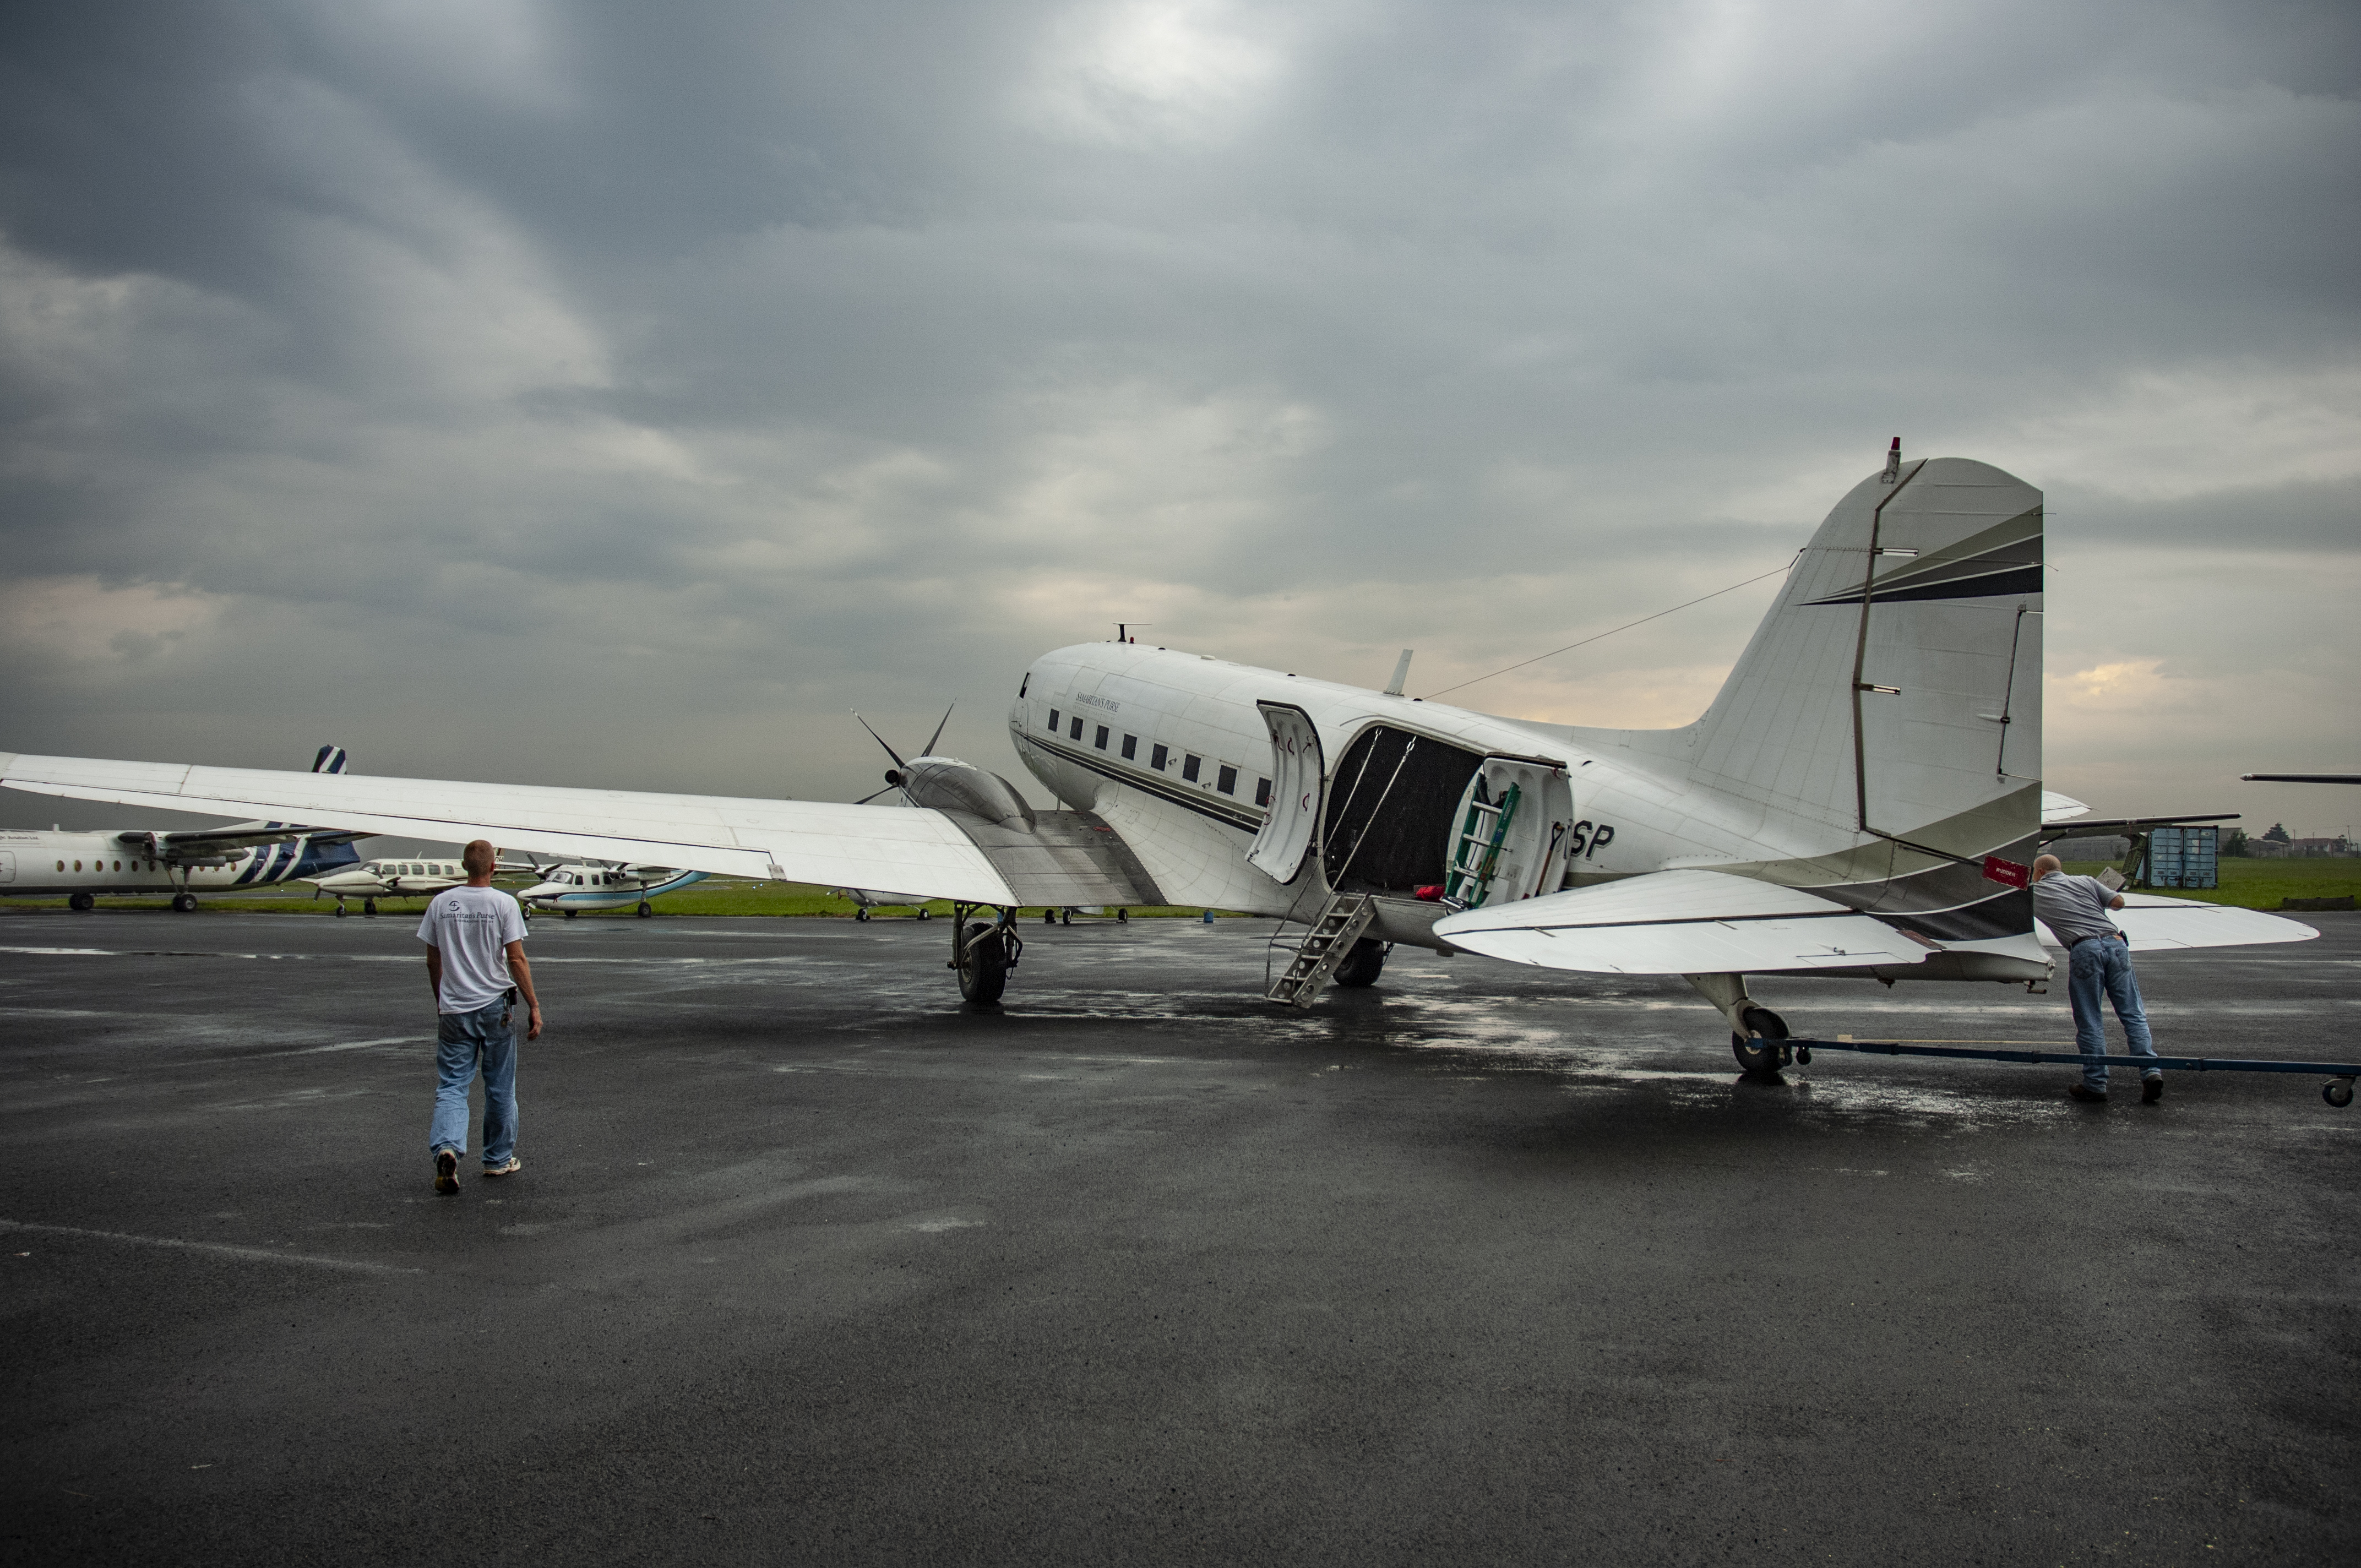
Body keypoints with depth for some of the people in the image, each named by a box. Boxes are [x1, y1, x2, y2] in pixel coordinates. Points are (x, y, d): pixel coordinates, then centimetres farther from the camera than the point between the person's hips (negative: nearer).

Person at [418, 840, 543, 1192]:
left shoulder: (441, 903, 2)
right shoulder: (504, 904, -9)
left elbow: (432, 961, 9)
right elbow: (516, 959, -11)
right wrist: (534, 1006, -6)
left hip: (453, 1009, 2)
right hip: (495, 1007, -2)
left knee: (451, 1086, 5)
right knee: (500, 1089, 10)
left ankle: (446, 1148, -18)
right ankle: (499, 1160, 20)